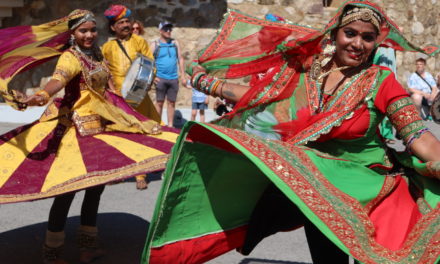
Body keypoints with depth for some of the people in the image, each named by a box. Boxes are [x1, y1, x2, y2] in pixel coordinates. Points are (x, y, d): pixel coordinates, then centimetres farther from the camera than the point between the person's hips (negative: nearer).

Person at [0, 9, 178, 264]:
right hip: (77, 128, -9)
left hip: (100, 126, 9)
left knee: (97, 183, 13)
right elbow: (59, 79, -37)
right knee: (68, 187, -9)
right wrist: (42, 96, -56)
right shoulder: (71, 57, -15)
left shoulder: (96, 54, 12)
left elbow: (107, 86, 23)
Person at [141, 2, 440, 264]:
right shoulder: (307, 71, 3)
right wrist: (205, 81, 11)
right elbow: (258, 96, 10)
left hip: (361, 182, -3)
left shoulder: (380, 81, -7)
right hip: (309, 175, 3)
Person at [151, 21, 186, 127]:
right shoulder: (155, 44, 3)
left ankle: (170, 125, 11)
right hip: (160, 78, -3)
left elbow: (180, 59, 14)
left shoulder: (175, 43, 12)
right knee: (159, 102, 0)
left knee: (171, 102, 5)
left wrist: (183, 76, 8)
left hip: (174, 78, 3)